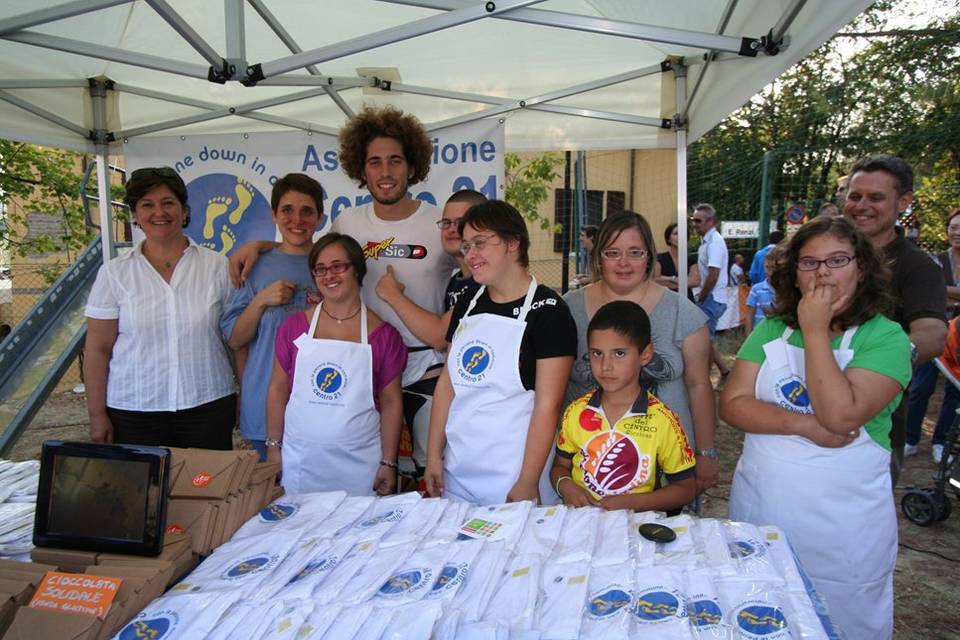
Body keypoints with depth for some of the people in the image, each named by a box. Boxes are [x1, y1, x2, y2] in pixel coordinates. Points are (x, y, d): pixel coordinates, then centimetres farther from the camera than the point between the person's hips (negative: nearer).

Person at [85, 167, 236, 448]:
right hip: (133, 412, 0)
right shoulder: (114, 273, 2)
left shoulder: (217, 266, 2)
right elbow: (98, 349, 3)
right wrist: (97, 415, 0)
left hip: (208, 406, 0)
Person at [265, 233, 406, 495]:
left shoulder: (383, 335, -3)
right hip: (298, 461, 2)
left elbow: (391, 402, 0)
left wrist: (389, 463, -1)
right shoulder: (294, 326, 3)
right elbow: (278, 390, 7)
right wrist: (273, 448, 5)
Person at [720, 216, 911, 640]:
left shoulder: (885, 338, -10)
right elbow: (732, 404, -7)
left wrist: (816, 331, -20)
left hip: (844, 525, -3)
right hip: (759, 509, 3)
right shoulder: (772, 329, 2)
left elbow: (840, 415, -24)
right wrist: (804, 424, -20)